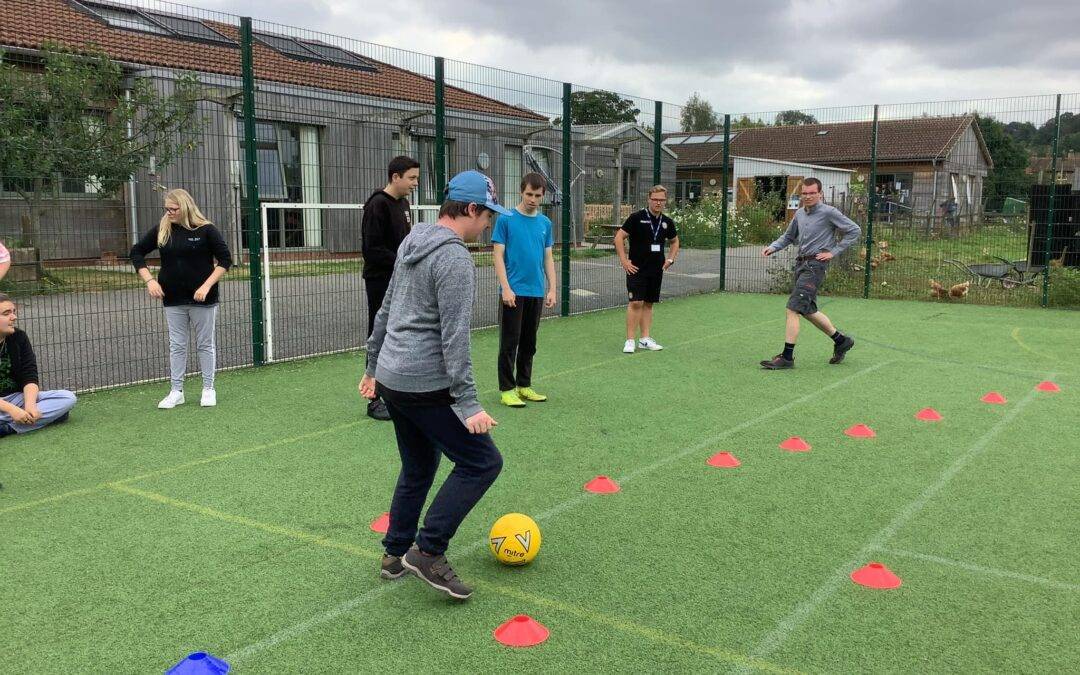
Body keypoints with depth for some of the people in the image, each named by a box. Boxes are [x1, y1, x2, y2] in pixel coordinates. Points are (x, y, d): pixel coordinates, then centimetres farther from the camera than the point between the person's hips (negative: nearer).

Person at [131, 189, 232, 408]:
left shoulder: (205, 230, -9)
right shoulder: (162, 230, 1)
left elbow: (225, 259, -8)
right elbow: (136, 252, 9)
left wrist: (207, 285, -17)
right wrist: (149, 280, -4)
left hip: (202, 298, -3)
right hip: (173, 300, 3)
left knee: (205, 344, 8)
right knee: (176, 345, 9)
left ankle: (208, 389, 19)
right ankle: (176, 392, 17)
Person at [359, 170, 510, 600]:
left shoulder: (412, 243, 12)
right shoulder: (455, 258, -16)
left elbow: (386, 310, 19)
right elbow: (454, 338, -21)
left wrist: (373, 367, 27)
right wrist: (467, 404, -20)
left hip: (392, 378, 10)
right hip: (425, 386, -10)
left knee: (418, 469, 21)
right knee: (482, 461, -1)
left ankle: (395, 556, 29)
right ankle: (428, 551, 0)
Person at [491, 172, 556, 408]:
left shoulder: (545, 223, 10)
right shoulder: (506, 220, -5)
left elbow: (548, 258, 13)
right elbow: (498, 255, -7)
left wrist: (551, 289, 7)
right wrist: (506, 288, -14)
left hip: (536, 292, 5)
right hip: (514, 292, -5)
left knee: (529, 343, 12)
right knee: (509, 343, 0)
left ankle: (524, 386, 22)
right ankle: (507, 389, 8)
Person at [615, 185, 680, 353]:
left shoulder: (667, 222, 7)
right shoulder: (637, 217, -8)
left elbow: (675, 241, 25)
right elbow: (619, 237, -6)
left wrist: (670, 259, 12)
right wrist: (624, 261, -10)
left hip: (656, 270, 5)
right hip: (637, 269, -5)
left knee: (648, 304, 9)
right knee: (636, 303, -10)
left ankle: (645, 339, 16)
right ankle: (630, 340, -4)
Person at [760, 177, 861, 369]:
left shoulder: (829, 212, -7)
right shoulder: (799, 214, 13)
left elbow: (854, 231, -5)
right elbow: (789, 236, 26)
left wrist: (833, 252, -9)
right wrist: (772, 247, 7)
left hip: (815, 265, -8)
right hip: (801, 264, 8)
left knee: (793, 309, -14)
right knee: (808, 311, 15)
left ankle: (787, 357, -11)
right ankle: (841, 341, 33)